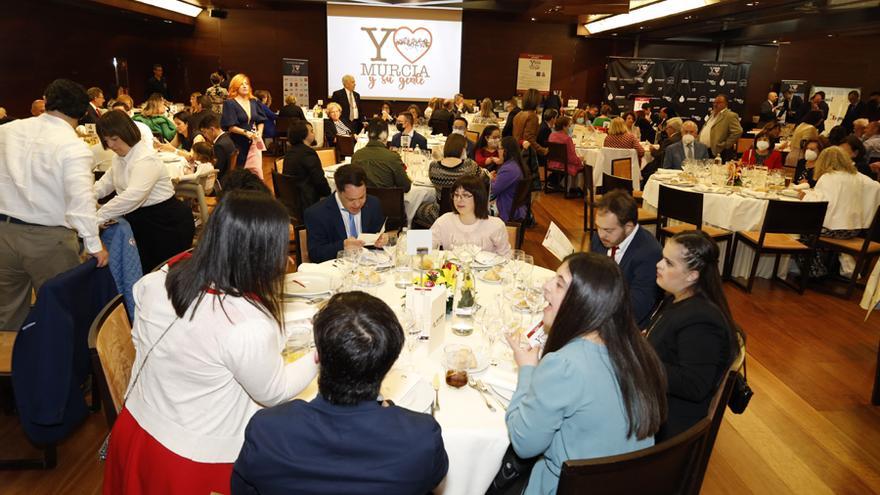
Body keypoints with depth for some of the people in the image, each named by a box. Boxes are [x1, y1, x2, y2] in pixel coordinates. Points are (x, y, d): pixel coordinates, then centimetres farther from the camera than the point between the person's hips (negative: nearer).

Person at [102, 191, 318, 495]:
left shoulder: (157, 282, -14)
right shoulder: (250, 325, -34)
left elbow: (140, 342, 4)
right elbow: (274, 392, -16)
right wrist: (319, 358, -4)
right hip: (198, 459, -6)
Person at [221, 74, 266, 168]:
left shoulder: (254, 102, 11)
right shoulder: (229, 103, -4)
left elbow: (261, 121, 13)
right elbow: (230, 126, -10)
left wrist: (259, 132, -6)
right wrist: (245, 132, -21)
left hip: (253, 142, 4)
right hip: (238, 143, -4)